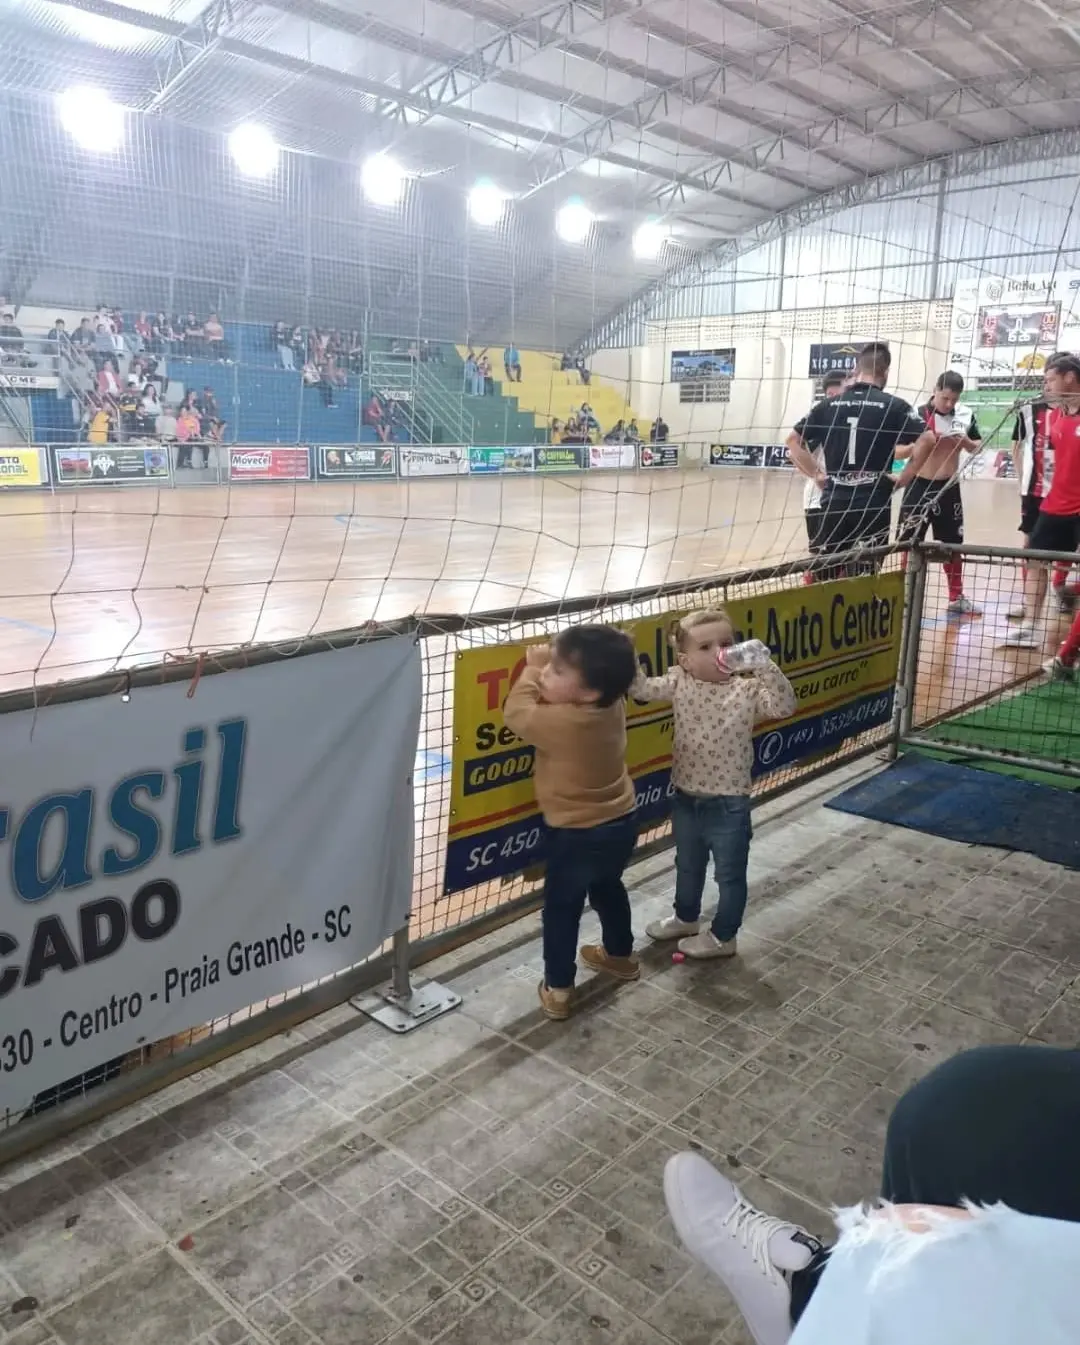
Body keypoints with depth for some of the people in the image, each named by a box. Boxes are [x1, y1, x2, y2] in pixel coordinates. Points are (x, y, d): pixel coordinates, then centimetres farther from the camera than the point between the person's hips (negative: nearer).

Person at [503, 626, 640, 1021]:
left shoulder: (562, 723, -32)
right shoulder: (610, 703, -10)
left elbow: (517, 713, -15)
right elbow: (562, 700, 9)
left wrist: (531, 669, -6)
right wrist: (545, 663, -5)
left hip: (579, 834, -7)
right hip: (621, 822, 8)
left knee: (561, 907, 11)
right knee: (607, 888, 30)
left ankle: (557, 989, 21)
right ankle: (619, 955, 49)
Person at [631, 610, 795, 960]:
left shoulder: (748, 691, -16)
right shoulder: (680, 683, -6)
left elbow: (784, 706, -29)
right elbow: (642, 689, -3)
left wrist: (764, 666, -40)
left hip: (728, 805, -4)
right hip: (686, 799, 5)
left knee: (730, 875, 14)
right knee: (687, 866, 27)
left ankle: (723, 937, 34)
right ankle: (686, 918, 51)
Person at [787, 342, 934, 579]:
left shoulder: (829, 404, 7)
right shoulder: (894, 405, -1)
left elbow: (793, 440, 9)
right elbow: (926, 439, -11)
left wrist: (817, 475, 11)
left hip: (834, 503, 2)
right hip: (874, 505, -2)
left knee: (824, 577, 9)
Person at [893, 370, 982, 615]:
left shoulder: (966, 415, 1)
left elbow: (978, 447, 9)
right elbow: (896, 451, -12)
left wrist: (964, 441, -12)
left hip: (949, 488, 5)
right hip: (919, 486, -4)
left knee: (953, 545, 13)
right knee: (909, 544, -2)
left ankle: (956, 598, 25)